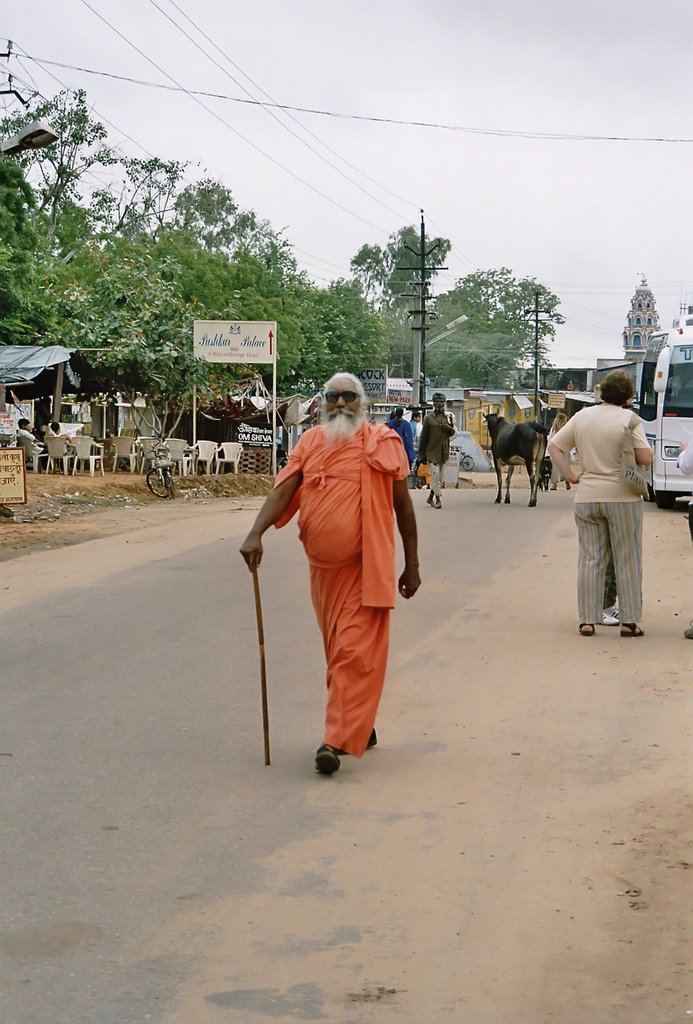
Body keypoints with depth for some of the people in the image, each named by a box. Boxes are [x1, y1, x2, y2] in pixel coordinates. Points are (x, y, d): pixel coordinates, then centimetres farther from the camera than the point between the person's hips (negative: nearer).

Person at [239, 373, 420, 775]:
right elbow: (283, 491, -3)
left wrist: (412, 565, 4)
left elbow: (403, 505, 3)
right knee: (338, 653, 15)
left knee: (355, 654, -10)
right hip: (323, 567, 5)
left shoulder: (383, 442, -2)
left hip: (366, 568, -5)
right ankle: (362, 727, 30)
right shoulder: (310, 443, 7)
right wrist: (256, 534, -20)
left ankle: (338, 739, -9)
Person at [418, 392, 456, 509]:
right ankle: (438, 499, -4)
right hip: (432, 452, -5)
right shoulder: (429, 417, -3)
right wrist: (422, 454, -3)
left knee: (439, 478, 11)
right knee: (435, 476, -11)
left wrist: (449, 428, -15)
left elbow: (452, 433, 9)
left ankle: (430, 498, 25)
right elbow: (423, 436, -2)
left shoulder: (447, 417, 10)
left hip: (444, 452, 5)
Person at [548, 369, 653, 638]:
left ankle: (587, 620, 9)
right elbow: (645, 458, -14)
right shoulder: (629, 419, -9)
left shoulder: (582, 416, 6)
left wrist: (571, 475, 8)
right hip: (622, 497, -4)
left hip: (587, 497, 4)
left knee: (590, 559, 8)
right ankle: (629, 621, 7)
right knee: (627, 560, 5)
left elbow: (554, 446, 9)